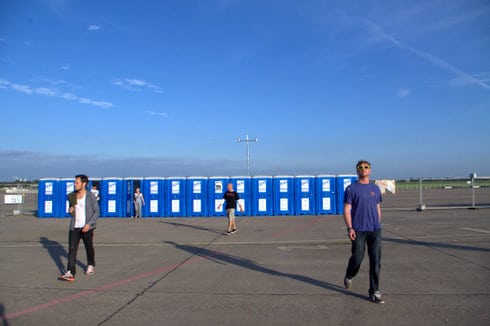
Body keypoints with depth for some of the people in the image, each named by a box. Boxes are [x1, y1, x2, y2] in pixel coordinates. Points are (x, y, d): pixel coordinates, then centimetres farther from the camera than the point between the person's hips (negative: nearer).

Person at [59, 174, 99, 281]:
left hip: (87, 227, -3)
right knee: (72, 248, -8)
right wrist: (70, 211, -2)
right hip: (74, 227, 3)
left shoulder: (91, 196, -7)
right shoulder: (72, 196, 7)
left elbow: (96, 212, -7)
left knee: (89, 247, 12)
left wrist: (89, 224, -17)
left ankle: (91, 265, 36)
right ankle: (70, 273, -10)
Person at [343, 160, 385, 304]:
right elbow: (347, 209, -4)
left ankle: (374, 292, 9)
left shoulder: (375, 189, 13)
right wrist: (349, 228, -13)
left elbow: (378, 209, 18)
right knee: (357, 258, 0)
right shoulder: (351, 189, 0)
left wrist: (378, 226, 15)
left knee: (375, 261, 1)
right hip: (358, 231, -3)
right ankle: (349, 277, 32)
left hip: (375, 230, 4)